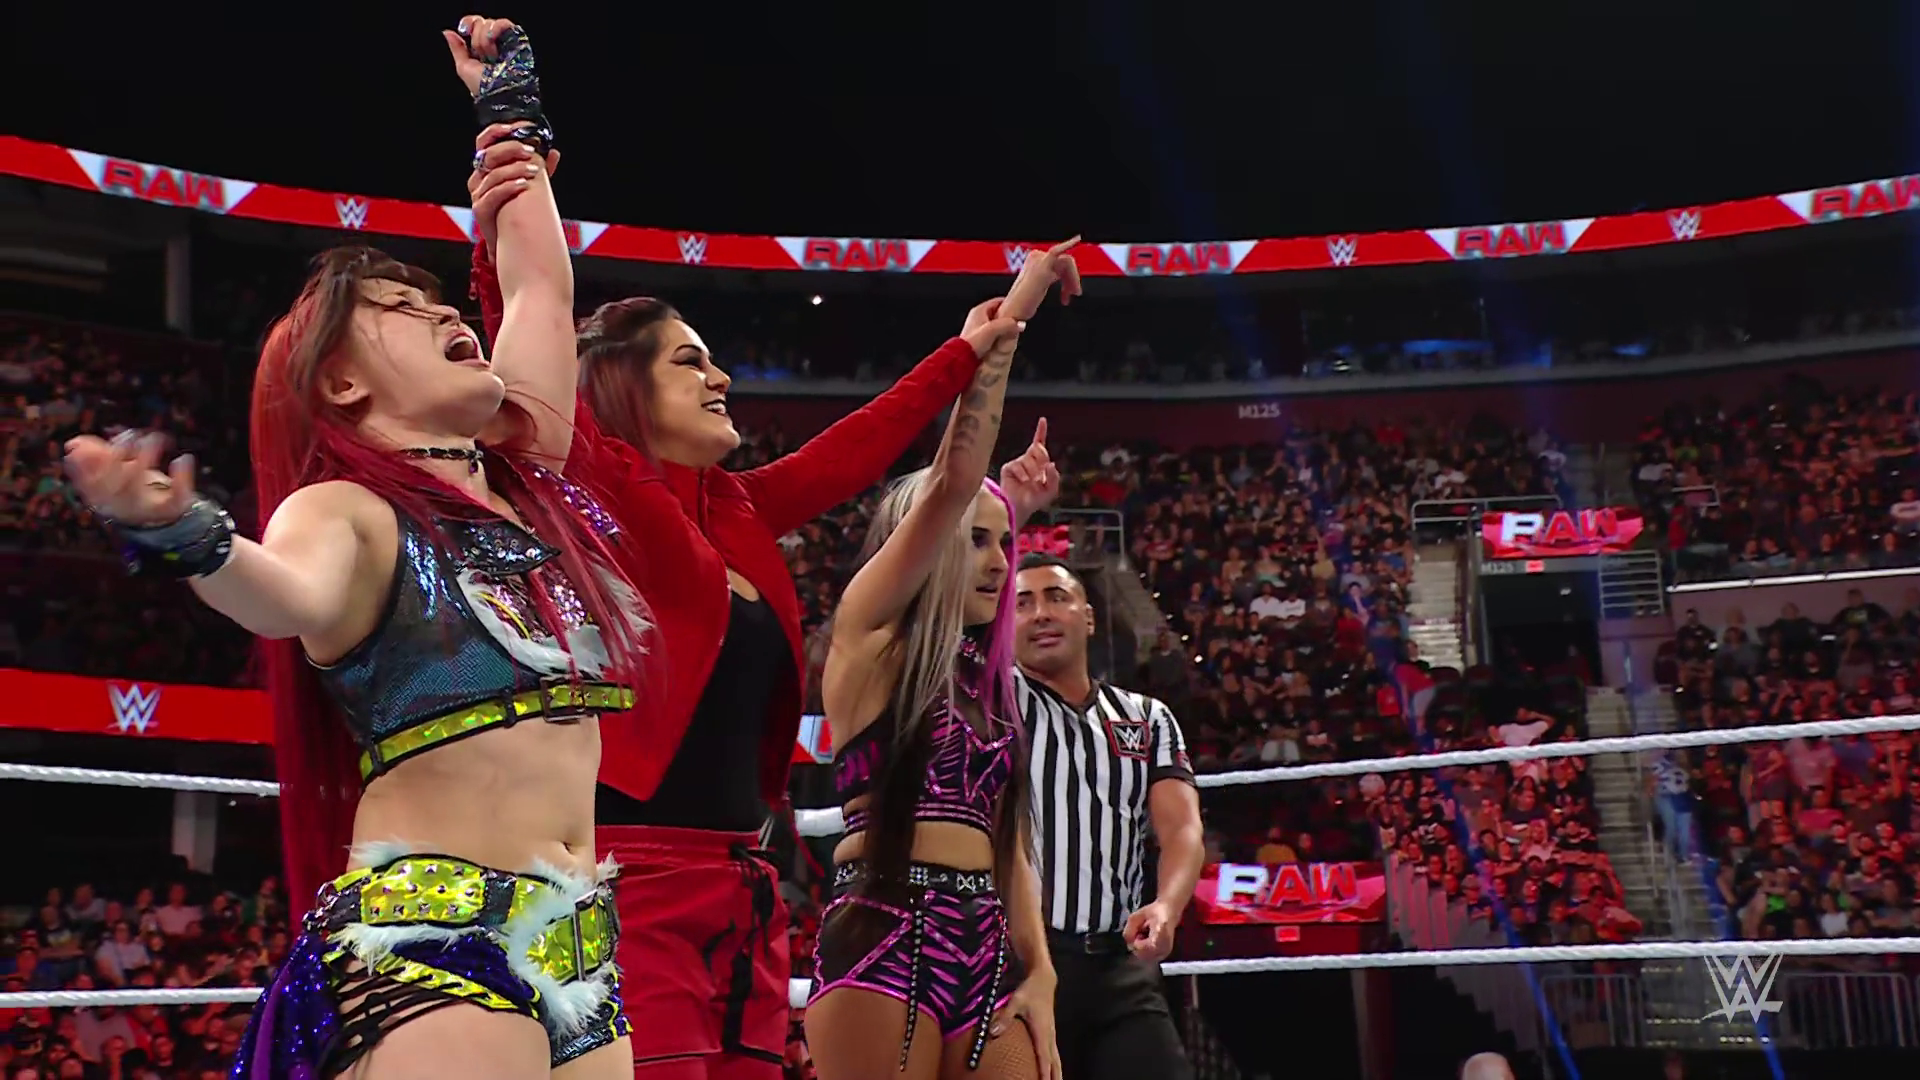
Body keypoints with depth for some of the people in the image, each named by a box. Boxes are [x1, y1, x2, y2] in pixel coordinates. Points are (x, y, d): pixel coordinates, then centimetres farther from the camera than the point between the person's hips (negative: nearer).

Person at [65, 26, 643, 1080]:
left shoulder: (525, 478, 15)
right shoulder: (347, 512, -3)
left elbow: (543, 285, 25)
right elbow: (298, 598, -26)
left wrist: (512, 114, 36)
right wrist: (183, 538, -48)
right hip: (425, 932, -7)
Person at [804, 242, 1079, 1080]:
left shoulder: (982, 681, 21)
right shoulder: (869, 635, 3)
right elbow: (953, 479, -8)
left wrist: (1039, 973, 5)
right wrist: (1008, 317, -7)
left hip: (985, 948, 7)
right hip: (885, 935, -6)